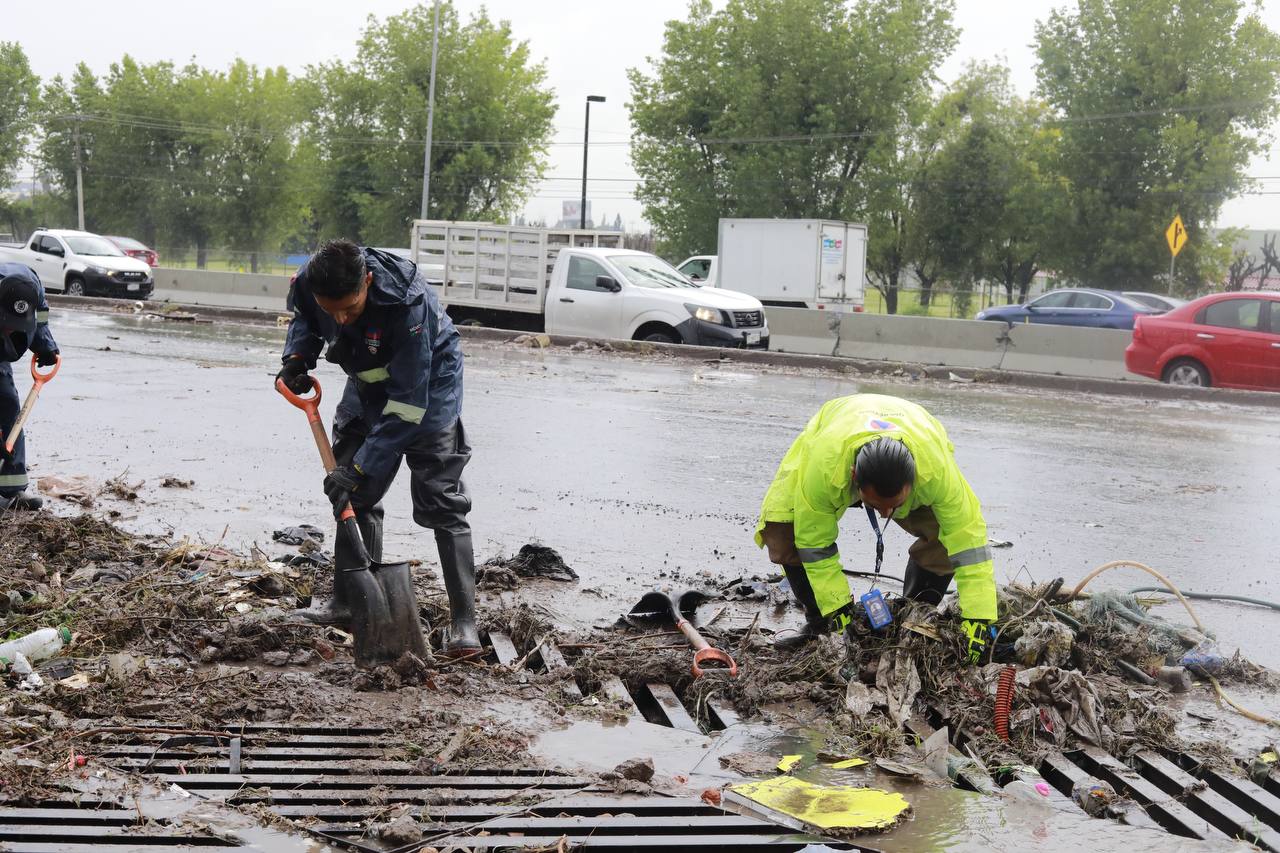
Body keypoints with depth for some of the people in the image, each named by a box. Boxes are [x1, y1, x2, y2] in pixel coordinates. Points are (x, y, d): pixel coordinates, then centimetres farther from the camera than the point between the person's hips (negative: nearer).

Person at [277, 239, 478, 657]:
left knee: (441, 502, -12)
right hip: (368, 381, 6)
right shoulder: (307, 283, -22)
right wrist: (296, 356, -15)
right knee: (353, 495, 9)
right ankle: (348, 599, 22)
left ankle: (463, 620, -9)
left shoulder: (408, 304, -40)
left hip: (427, 383, -6)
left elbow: (407, 406, -34)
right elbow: (304, 319, 7)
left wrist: (360, 467, -34)